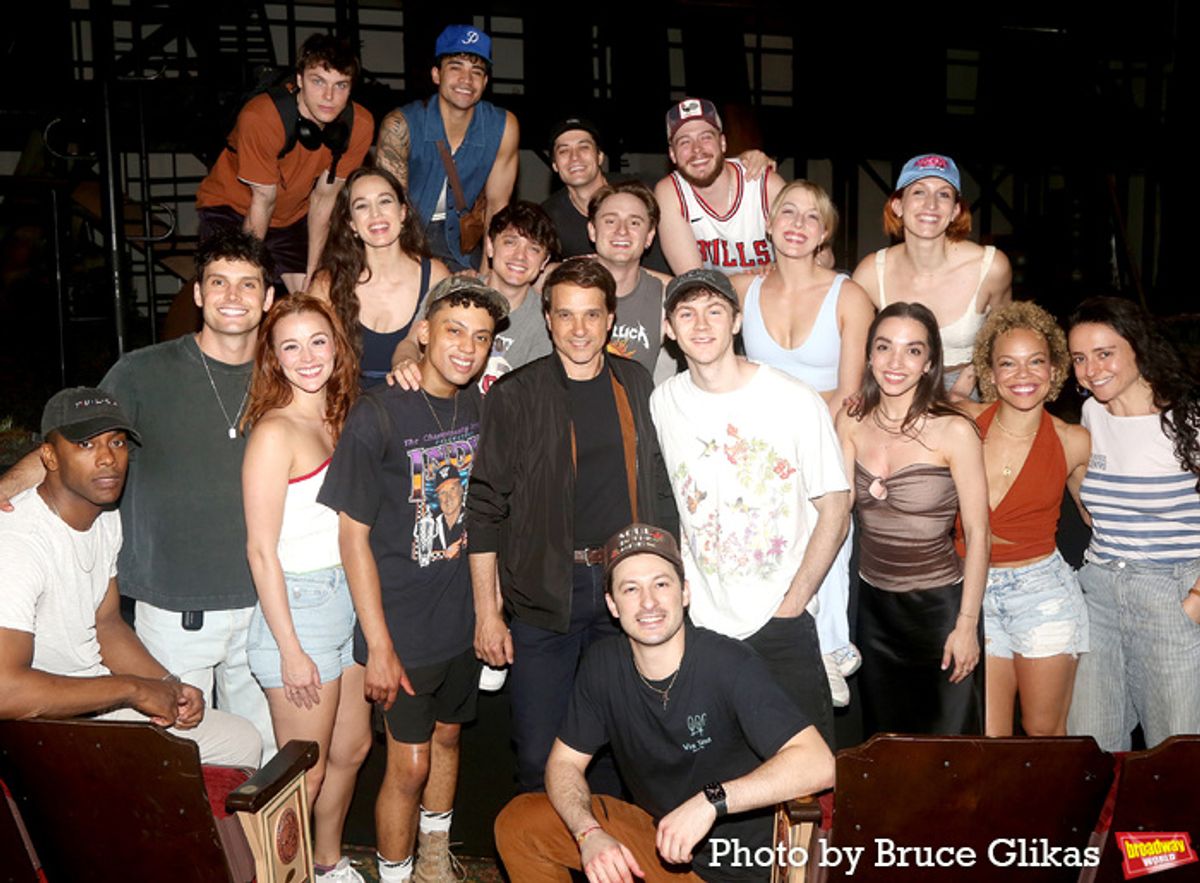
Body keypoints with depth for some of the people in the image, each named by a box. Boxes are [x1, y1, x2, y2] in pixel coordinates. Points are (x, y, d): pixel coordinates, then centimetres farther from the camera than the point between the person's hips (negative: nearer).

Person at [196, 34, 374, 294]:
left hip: (292, 215, 4)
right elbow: (264, 199, -22)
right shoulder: (260, 117, -32)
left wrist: (311, 271, -8)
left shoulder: (359, 125, -19)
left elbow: (324, 197, -10)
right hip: (231, 207, -4)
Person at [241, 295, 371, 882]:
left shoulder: (340, 421, 8)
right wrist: (291, 650, -16)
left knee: (353, 748, 19)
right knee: (307, 770, 3)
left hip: (350, 599, 8)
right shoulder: (275, 432, -15)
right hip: (300, 605, -8)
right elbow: (262, 550, -16)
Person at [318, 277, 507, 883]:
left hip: (462, 619, 6)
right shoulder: (377, 416, -18)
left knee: (447, 735, 20)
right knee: (410, 762, 3)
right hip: (403, 627, -6)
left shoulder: (477, 408, 0)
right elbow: (353, 535, -15)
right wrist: (379, 646, -16)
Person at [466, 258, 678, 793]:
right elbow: (486, 508, -4)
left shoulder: (635, 384, 8)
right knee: (539, 756, 3)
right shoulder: (515, 395, -4)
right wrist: (487, 611, -7)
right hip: (544, 594, -3)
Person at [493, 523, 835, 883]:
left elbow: (818, 764, -31)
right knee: (518, 823, -4)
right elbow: (565, 762, 0)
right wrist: (589, 834, -19)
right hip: (652, 828, 6)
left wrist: (711, 800, -37)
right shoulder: (602, 664, -6)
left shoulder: (729, 665, -23)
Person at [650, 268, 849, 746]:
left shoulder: (796, 401, -9)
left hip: (781, 622, -2)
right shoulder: (662, 403, 2)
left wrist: (795, 599, -10)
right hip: (697, 623, 3)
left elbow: (834, 508, -5)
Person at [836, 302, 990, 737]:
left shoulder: (953, 432, -15)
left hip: (938, 604, -4)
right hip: (873, 603, 4)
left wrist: (967, 624, -13)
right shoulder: (851, 422, -2)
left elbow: (977, 533, -12)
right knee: (882, 740, 19)